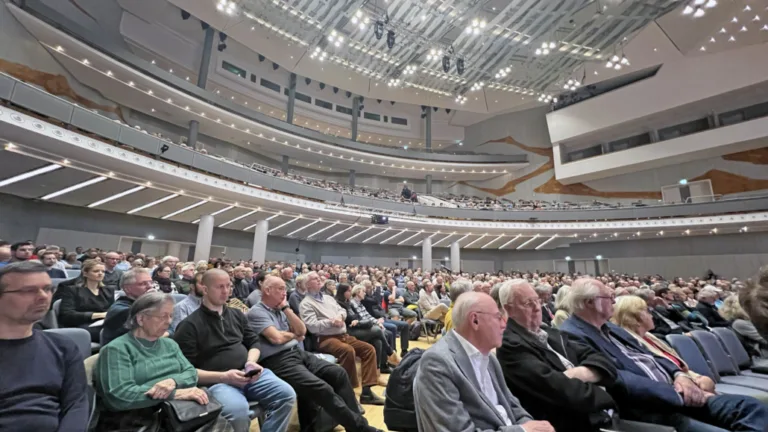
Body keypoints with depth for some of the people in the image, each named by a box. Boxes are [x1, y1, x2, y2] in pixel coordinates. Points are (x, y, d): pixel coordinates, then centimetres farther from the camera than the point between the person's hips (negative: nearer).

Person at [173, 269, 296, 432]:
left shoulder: (237, 314, 14)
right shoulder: (190, 325, -4)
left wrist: (251, 362, -4)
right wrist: (223, 376, -17)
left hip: (249, 374, 5)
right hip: (216, 381, -5)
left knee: (287, 395, -16)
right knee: (238, 410, -35)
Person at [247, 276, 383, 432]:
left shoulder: (281, 310, 17)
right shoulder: (256, 312, -7)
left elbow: (302, 330, 8)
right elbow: (277, 338, -19)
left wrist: (286, 307, 1)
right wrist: (295, 335, 2)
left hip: (299, 353, 8)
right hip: (279, 362, -8)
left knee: (339, 373, -7)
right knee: (323, 389, -23)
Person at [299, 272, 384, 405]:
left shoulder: (328, 298, 22)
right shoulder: (306, 304, -2)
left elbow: (342, 310, 19)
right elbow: (312, 326, -14)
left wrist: (340, 315, -4)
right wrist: (331, 322, -15)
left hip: (343, 335, 8)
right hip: (325, 339, -8)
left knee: (369, 349, -7)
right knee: (348, 351, -36)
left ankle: (366, 391, -6)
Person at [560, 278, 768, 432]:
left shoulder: (611, 328, 15)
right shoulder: (572, 336, -19)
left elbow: (651, 357, 17)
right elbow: (618, 380, -24)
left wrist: (679, 375, -3)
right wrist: (678, 394, -17)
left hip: (674, 394, 10)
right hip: (644, 408, -9)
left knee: (751, 407, 2)